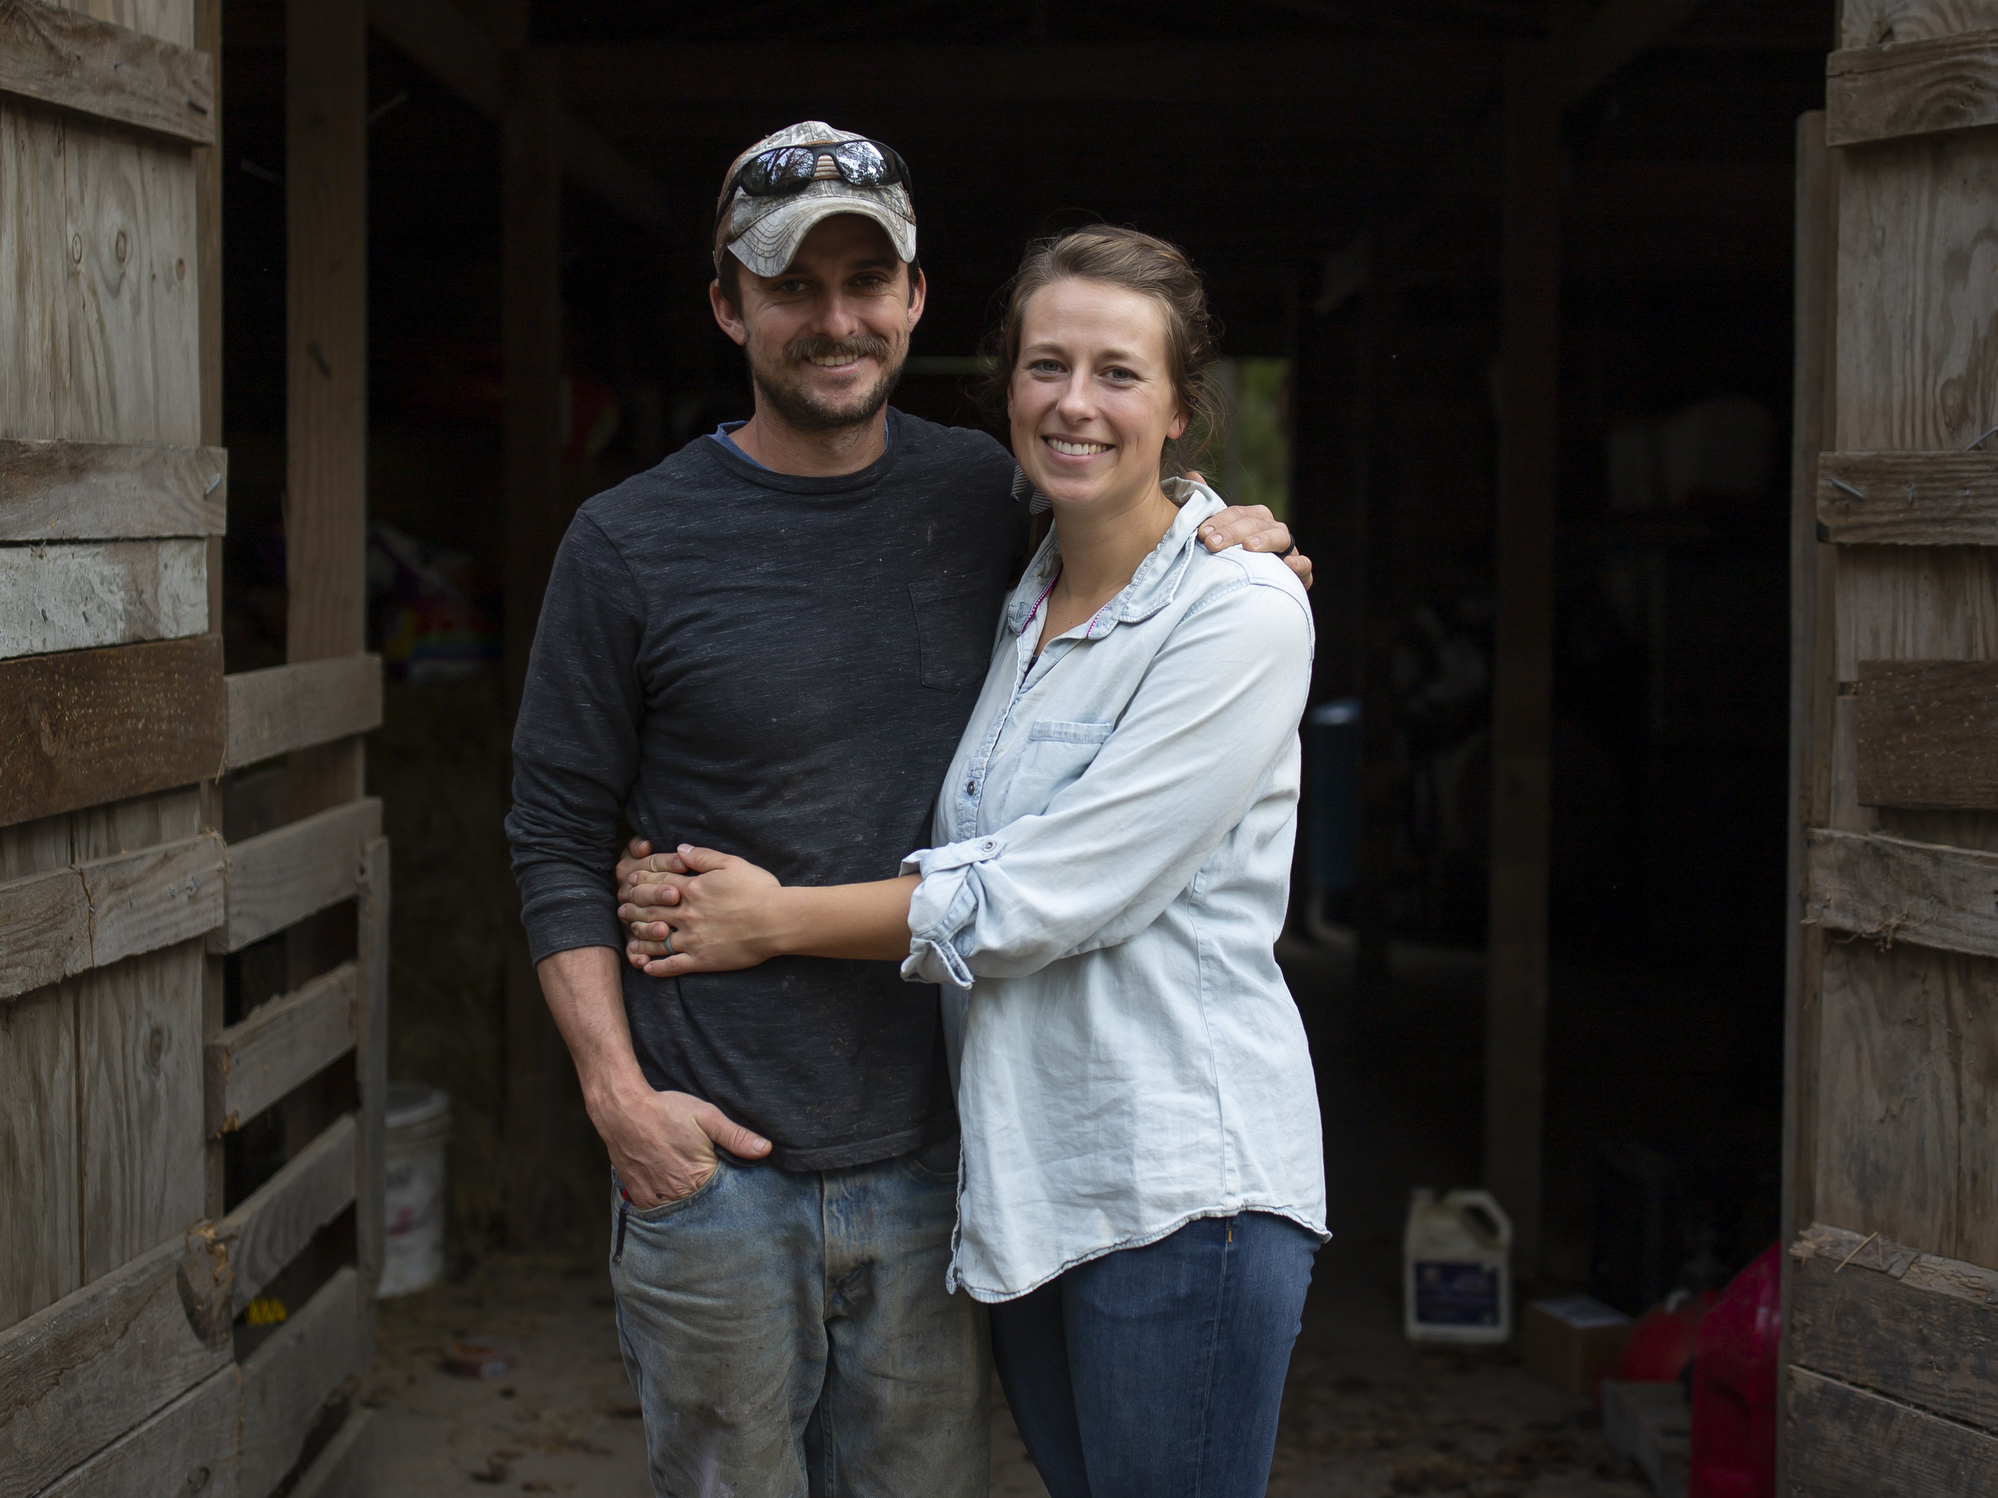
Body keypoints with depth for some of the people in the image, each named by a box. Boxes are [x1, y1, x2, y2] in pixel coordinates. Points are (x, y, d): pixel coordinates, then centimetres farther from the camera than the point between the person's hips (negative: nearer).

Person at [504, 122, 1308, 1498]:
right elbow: (558, 839, -1)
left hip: (934, 1156, 3)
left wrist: (1218, 540, 0)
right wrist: (617, 1091, -9)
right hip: (712, 1159, -2)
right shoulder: (631, 546, -4)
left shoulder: (988, 496, 5)